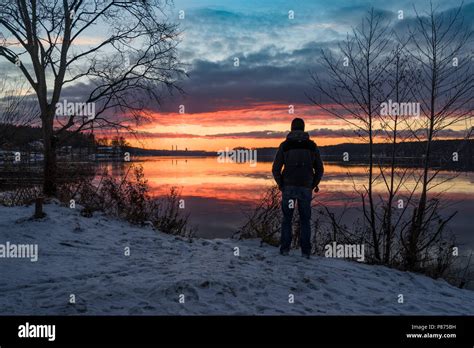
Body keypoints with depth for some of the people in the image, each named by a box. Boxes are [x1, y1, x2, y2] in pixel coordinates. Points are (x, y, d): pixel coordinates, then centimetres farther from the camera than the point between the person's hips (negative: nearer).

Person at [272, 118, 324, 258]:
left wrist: (280, 184, 12)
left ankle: (285, 248, 9)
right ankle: (305, 251, 7)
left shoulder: (285, 145, -1)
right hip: (306, 188, 1)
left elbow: (276, 169, -3)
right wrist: (314, 184, 17)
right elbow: (320, 169, 3)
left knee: (287, 218, 14)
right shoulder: (312, 145, 3)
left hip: (288, 187, -1)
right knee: (305, 220, 11)